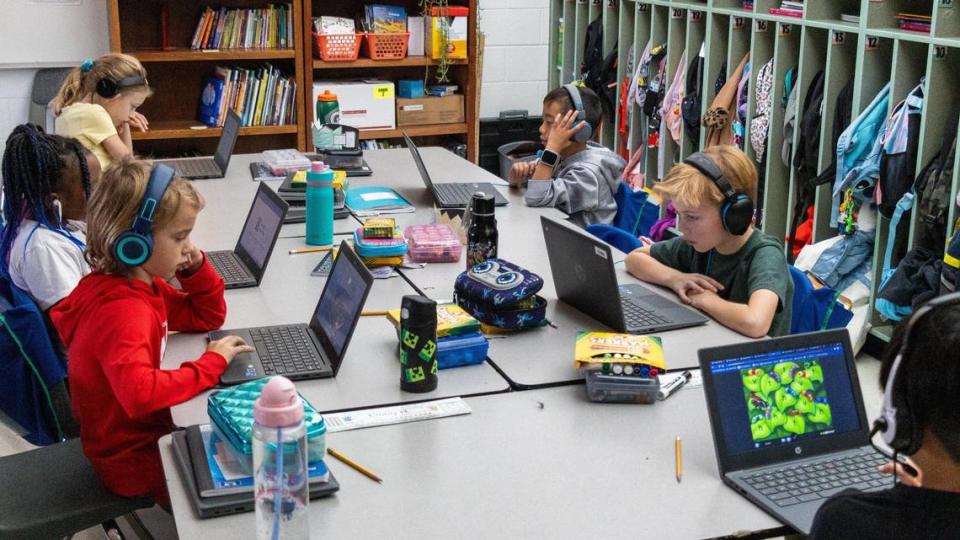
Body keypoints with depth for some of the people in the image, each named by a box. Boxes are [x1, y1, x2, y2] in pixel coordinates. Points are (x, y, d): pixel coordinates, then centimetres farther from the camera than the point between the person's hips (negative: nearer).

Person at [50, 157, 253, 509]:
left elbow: (207, 317, 13)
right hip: (132, 458, -9)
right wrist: (211, 364, -32)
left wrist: (197, 269, -5)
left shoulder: (141, 283, 1)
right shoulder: (123, 312, -30)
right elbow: (141, 393, -46)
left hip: (147, 428, 9)